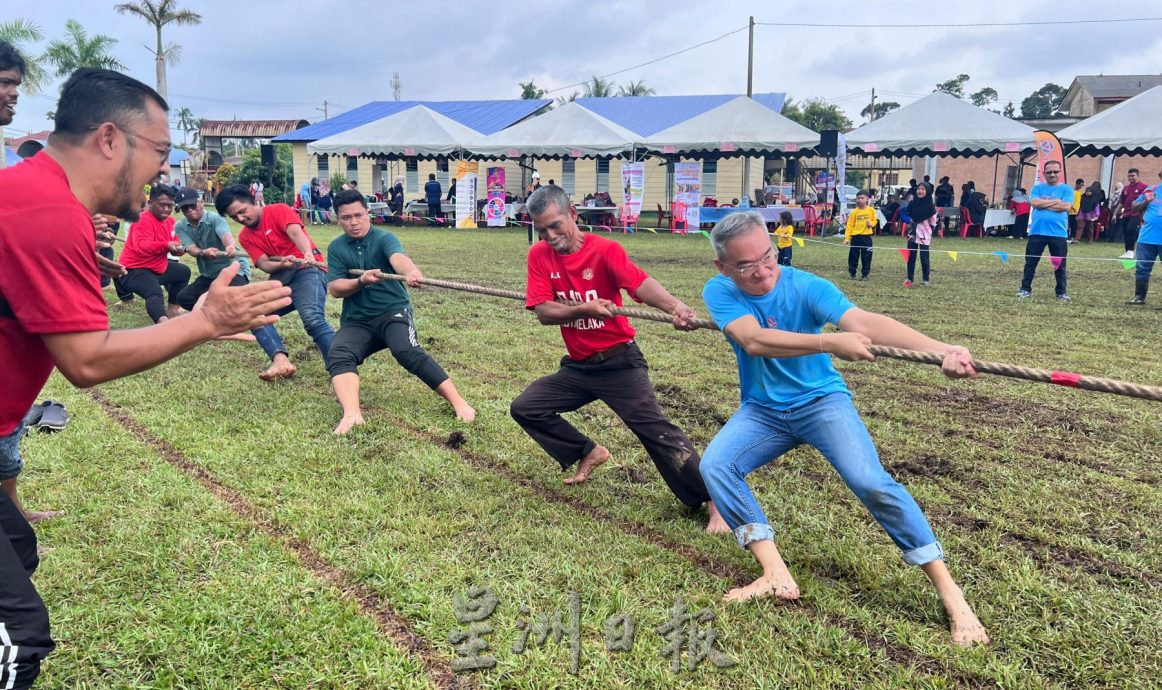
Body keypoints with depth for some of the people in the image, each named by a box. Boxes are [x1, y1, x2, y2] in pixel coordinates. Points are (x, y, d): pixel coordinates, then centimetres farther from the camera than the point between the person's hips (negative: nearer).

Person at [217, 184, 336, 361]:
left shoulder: (279, 210, -2)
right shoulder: (245, 237, 14)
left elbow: (296, 233, -20)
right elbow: (264, 264, 0)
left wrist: (308, 254, -42)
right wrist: (283, 264, -24)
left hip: (307, 269, -8)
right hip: (281, 278, 8)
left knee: (312, 318, -31)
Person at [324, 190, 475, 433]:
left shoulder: (383, 238, -6)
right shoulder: (336, 247, 7)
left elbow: (398, 257, -29)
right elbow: (334, 288, -3)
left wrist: (410, 272, -53)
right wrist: (361, 281, -23)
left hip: (392, 312, -3)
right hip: (356, 321, 4)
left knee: (409, 353, -30)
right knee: (338, 357, -26)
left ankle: (459, 403, -29)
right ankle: (352, 414, -44)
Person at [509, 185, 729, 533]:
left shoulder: (605, 250, -15)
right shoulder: (539, 255, -3)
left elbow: (640, 282, -33)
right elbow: (543, 311, -13)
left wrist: (674, 306, -53)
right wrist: (586, 309, -31)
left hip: (619, 362, -5)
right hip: (577, 366, 6)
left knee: (655, 429, -13)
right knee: (524, 408, 6)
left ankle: (713, 501, -5)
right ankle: (588, 452, 23)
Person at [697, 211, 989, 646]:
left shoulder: (805, 286, -18)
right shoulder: (719, 292, -14)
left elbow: (863, 321, -35)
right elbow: (753, 341, -33)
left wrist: (940, 350, -51)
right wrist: (830, 342, -46)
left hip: (821, 401, -2)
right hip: (762, 411, 3)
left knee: (872, 483, -23)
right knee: (714, 466, -22)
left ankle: (951, 596, -10)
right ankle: (776, 577, -18)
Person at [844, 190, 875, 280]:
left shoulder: (871, 210, 0)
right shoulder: (854, 211, -1)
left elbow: (875, 221, 10)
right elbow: (849, 225, -1)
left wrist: (871, 223, -14)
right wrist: (847, 238, -7)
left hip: (866, 236, 0)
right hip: (855, 236, 0)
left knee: (866, 256, 3)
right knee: (853, 256, 5)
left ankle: (865, 274, 13)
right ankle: (852, 273, 18)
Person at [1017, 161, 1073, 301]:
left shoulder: (1066, 189, 5)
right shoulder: (1038, 187, 8)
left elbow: (1066, 206, -9)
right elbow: (1034, 202, -9)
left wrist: (1044, 203, -6)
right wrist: (1056, 201, -7)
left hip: (1058, 233, -1)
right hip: (1037, 232, 1)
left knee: (1059, 264, 5)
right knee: (1030, 262, 4)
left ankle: (1061, 292, 15)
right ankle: (1025, 289, 13)